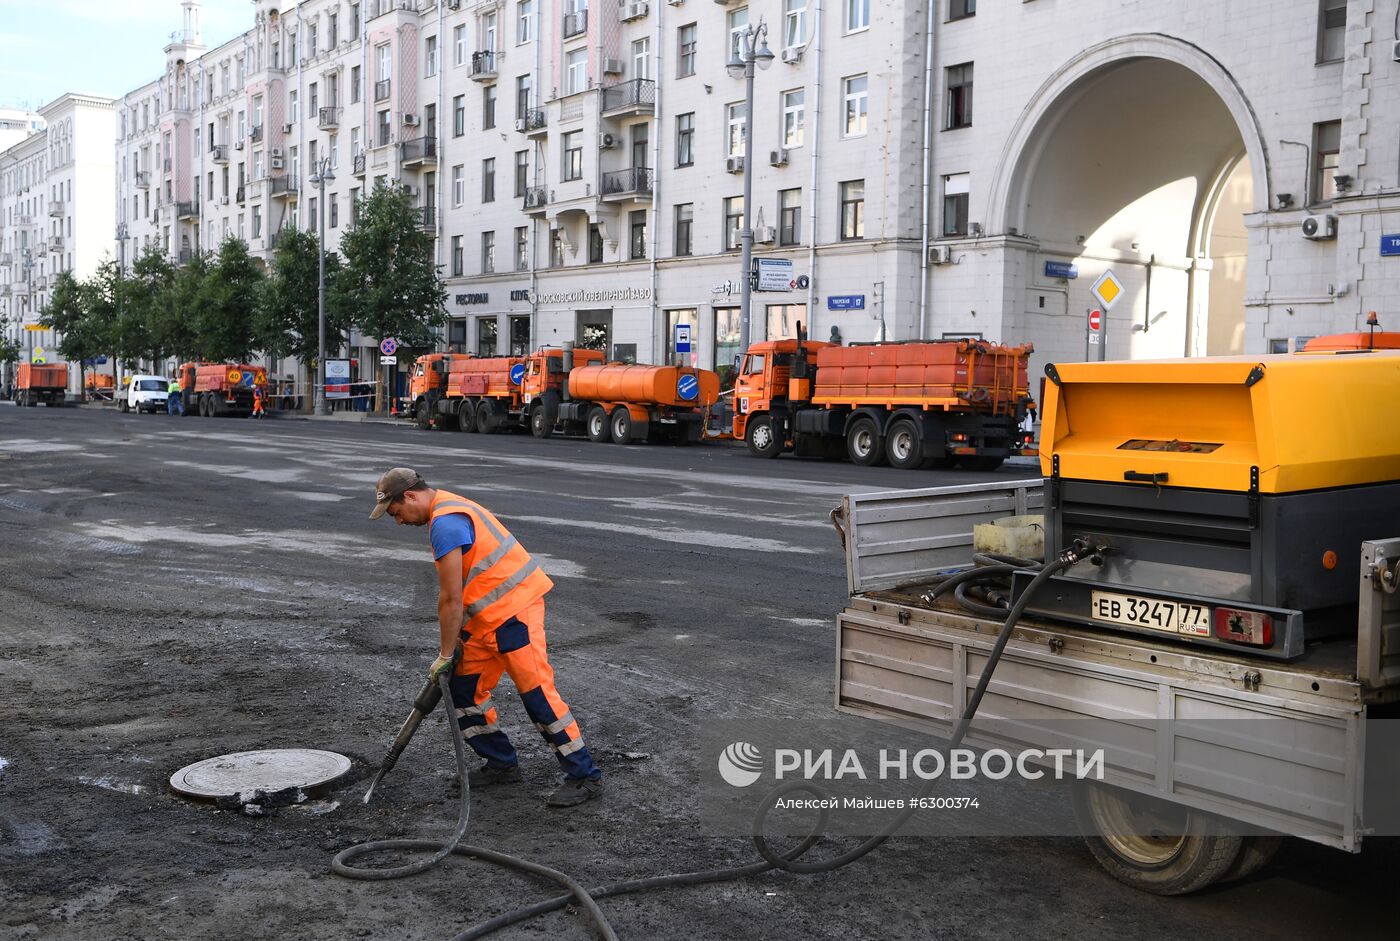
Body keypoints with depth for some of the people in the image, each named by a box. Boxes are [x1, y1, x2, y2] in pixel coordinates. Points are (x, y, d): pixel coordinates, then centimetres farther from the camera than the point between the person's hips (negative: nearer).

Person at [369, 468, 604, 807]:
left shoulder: (445, 523, -18)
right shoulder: (449, 508, 16)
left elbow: (451, 599, -17)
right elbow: (458, 592, 21)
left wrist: (445, 656, -8)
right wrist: (452, 641, 21)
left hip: (512, 610, -11)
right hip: (491, 615, 11)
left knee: (537, 692, -8)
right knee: (465, 688, 14)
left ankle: (585, 777, -1)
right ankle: (502, 764, 25)